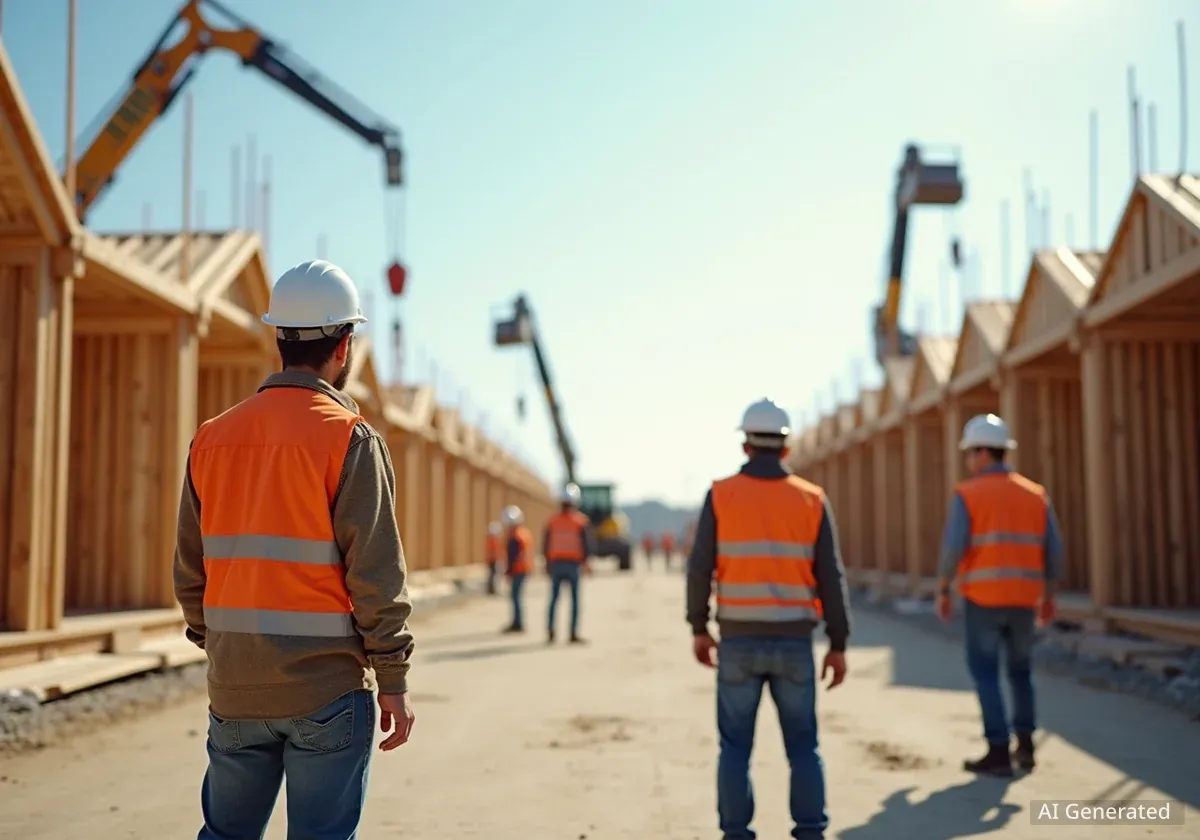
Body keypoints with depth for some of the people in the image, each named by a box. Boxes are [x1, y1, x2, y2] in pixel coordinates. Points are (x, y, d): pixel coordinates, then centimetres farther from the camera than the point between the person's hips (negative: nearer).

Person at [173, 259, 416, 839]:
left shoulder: (212, 438, 6)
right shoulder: (349, 438, -10)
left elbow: (190, 569, 10)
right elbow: (376, 572, -13)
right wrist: (393, 680, -7)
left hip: (234, 688, 5)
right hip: (326, 687, -5)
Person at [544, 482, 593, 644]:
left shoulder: (552, 521, 0)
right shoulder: (581, 521, -6)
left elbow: (545, 545, 3)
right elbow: (587, 544, -6)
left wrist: (548, 563, 14)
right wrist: (585, 562, 9)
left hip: (556, 564, 2)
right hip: (574, 564, -2)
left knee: (554, 599, 9)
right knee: (575, 599, 4)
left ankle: (550, 632, 2)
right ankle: (573, 634, 2)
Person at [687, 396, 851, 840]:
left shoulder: (721, 495, -3)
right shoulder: (812, 499, 1)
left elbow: (700, 567, -6)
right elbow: (830, 578, -2)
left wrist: (698, 628, 6)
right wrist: (838, 645, 4)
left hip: (739, 641, -1)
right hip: (793, 642, 1)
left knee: (735, 746, 8)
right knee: (803, 746, 11)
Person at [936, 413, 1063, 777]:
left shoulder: (967, 493, -5)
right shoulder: (1036, 494, 7)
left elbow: (953, 547, -13)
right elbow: (1053, 551, 4)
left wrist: (943, 591, -2)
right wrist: (1049, 596, 15)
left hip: (983, 597, -4)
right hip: (1023, 597, 4)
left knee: (985, 672, 4)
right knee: (1020, 669, 20)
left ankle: (999, 752, 0)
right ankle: (1024, 745, 19)